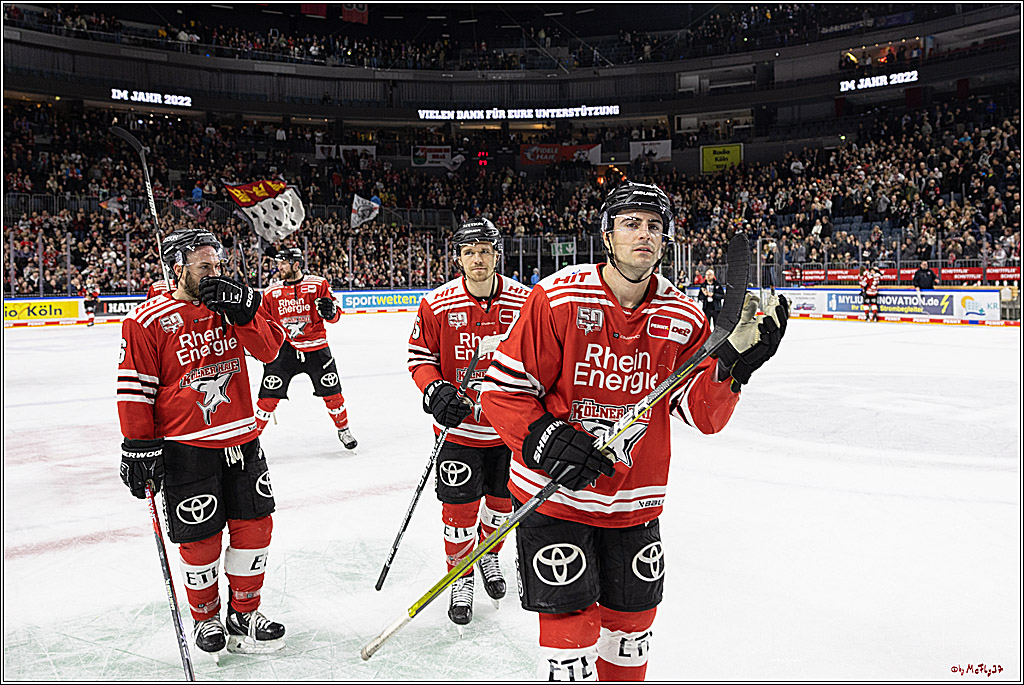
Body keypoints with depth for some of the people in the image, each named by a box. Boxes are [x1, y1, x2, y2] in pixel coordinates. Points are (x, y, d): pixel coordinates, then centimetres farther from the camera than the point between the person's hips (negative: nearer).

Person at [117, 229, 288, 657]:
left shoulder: (229, 305, 7)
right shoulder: (148, 321, -7)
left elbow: (269, 349, -3)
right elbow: (134, 388, -6)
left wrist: (243, 312, -18)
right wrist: (139, 447, -9)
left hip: (240, 440, 5)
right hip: (185, 449, -4)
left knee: (255, 526, 8)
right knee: (200, 540, 4)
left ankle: (243, 614, 27)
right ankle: (206, 619, 29)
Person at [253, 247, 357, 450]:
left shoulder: (318, 285, -1)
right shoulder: (272, 292, 6)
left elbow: (335, 317, -4)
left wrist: (331, 311, -25)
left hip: (316, 348, -1)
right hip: (284, 349, 1)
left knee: (331, 393, 4)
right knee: (269, 397, -5)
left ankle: (343, 429, 27)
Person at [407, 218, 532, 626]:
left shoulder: (524, 302, -8)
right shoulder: (438, 305, -10)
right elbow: (420, 356, -1)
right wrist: (434, 390, -18)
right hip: (460, 425, -2)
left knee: (501, 501, 17)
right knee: (460, 510, 2)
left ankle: (489, 555, 46)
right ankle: (461, 576, 26)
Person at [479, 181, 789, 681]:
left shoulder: (683, 318, -3)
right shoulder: (558, 298, -15)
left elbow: (703, 415, -6)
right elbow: (503, 387, -12)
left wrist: (733, 362, -22)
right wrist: (544, 439, -25)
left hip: (635, 501, 5)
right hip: (554, 491, -4)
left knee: (633, 620, 19)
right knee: (571, 622, -1)